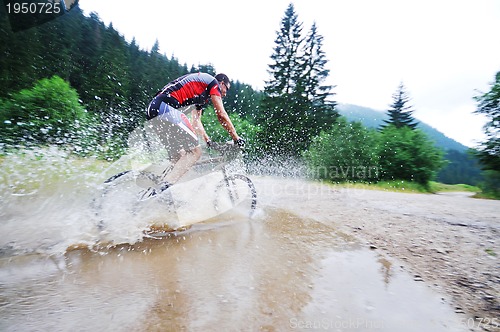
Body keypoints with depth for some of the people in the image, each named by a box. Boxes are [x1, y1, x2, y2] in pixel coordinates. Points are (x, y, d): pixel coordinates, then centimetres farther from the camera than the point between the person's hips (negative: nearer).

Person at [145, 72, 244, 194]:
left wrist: (208, 141, 33)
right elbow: (222, 115, 0)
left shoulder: (200, 93, 32)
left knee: (178, 156, 14)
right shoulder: (213, 82, 7)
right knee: (195, 151, -8)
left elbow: (196, 121, 33)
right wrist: (236, 137, 7)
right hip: (166, 109, -10)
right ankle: (163, 187, -18)